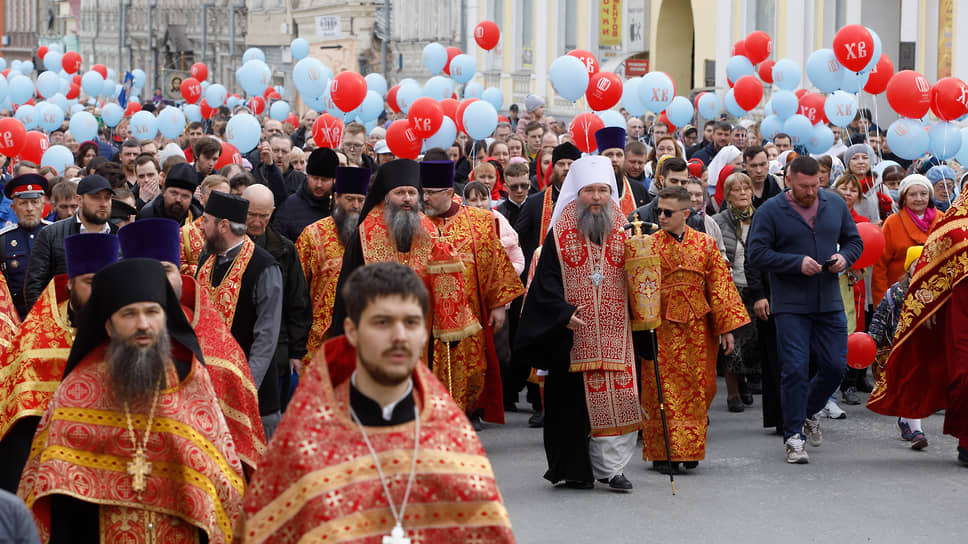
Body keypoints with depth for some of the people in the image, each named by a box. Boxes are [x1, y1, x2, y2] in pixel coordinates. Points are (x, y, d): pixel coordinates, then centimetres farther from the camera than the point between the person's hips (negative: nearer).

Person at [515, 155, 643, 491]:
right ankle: (576, 471, 11)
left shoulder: (623, 231, 9)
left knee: (620, 397, -6)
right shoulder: (561, 233, 1)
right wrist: (564, 312, -17)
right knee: (573, 400, 1)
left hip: (615, 334, 2)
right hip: (572, 335, -2)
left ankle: (610, 465, 4)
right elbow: (546, 281, -3)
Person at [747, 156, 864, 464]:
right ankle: (793, 436, 2)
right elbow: (756, 254, -9)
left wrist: (844, 257, -4)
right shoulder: (770, 212, -3)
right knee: (795, 370, -7)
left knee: (835, 367, 3)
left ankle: (809, 413, 30)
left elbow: (854, 241, 19)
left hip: (830, 303, 4)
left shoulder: (836, 206, 10)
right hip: (790, 305, -4)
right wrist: (797, 263, -17)